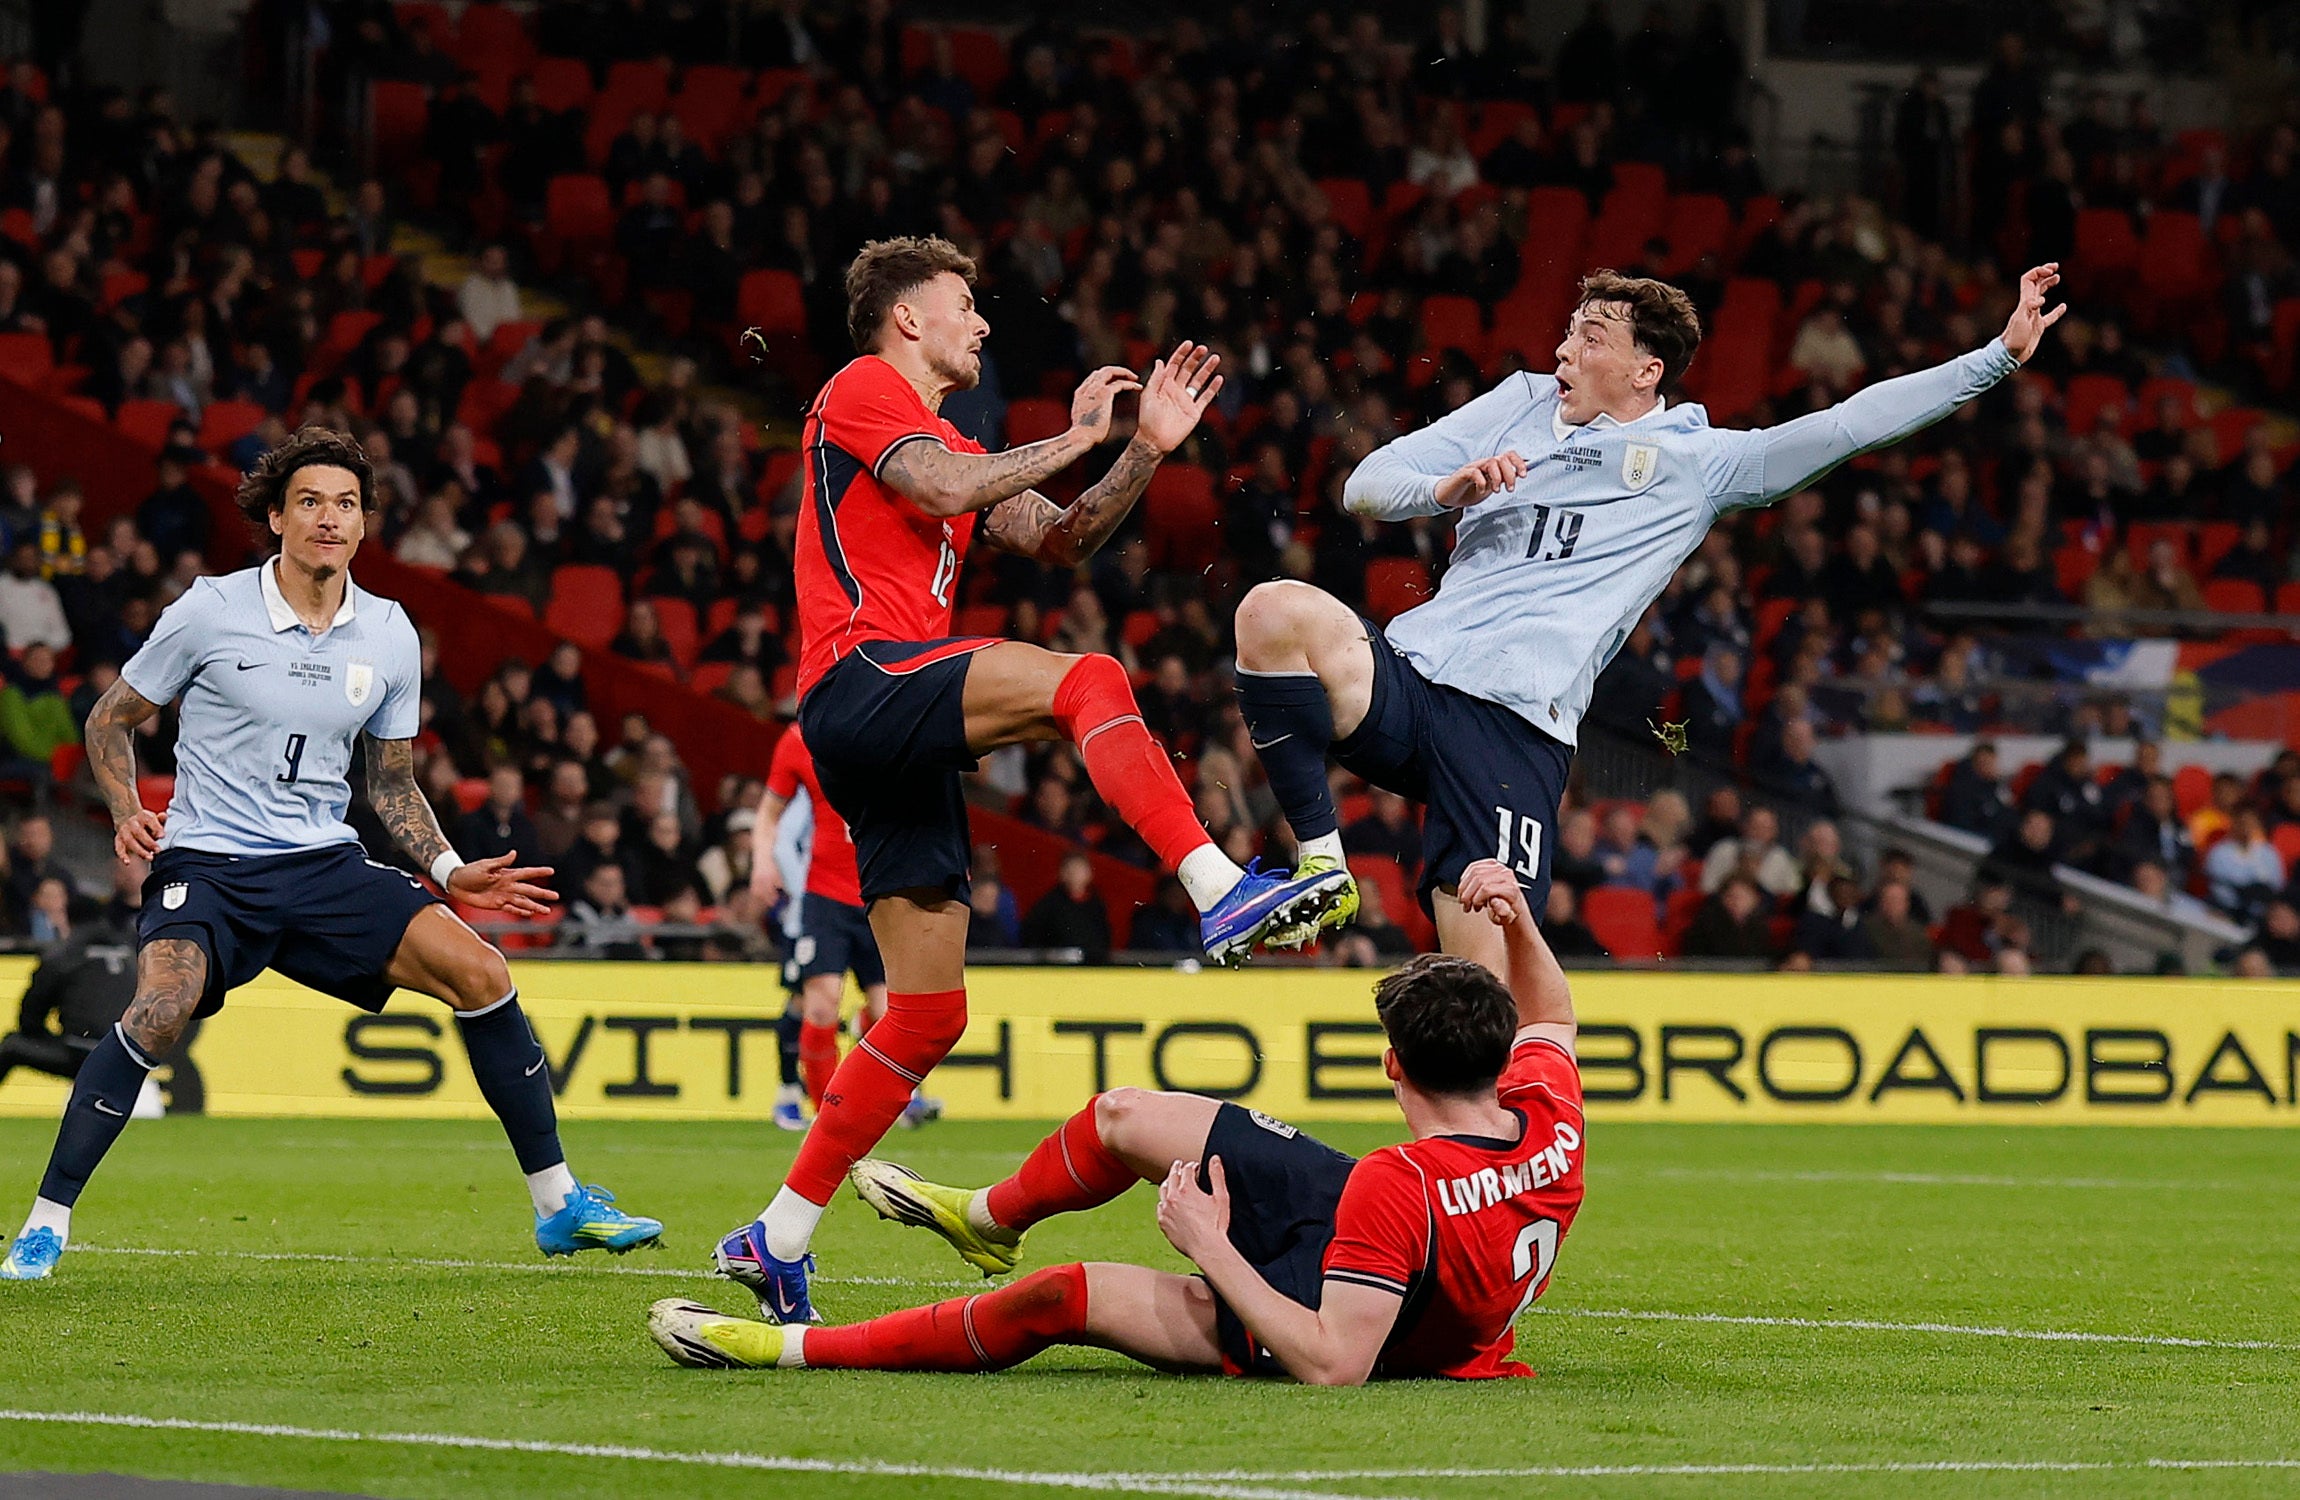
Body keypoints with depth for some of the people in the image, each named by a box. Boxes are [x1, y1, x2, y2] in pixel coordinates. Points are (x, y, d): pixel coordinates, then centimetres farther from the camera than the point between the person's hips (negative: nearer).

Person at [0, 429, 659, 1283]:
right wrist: (127, 812, -12)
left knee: (479, 973, -12)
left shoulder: (389, 636, 6)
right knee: (159, 1012, -31)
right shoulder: (212, 612, -6)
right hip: (208, 866, -4)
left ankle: (558, 1205, -1)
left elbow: (391, 781, 18)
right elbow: (111, 720, 5)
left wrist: (448, 871, 4)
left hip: (325, 863, 4)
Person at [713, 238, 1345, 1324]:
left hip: (901, 741, 9)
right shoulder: (862, 390, 4)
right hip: (864, 675, -9)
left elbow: (1060, 540, 24)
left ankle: (777, 1240, 8)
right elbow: (942, 489, -14)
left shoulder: (948, 444, 31)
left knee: (929, 1013, 5)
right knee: (1085, 682, -30)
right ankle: (1221, 891, -47)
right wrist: (1071, 440, -6)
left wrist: (1146, 451, 13)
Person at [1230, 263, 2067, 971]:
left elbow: (1855, 424, 6)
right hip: (1408, 674, 3)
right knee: (1276, 610, -27)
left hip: (1516, 730, -3)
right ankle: (1317, 861, -17)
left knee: (1483, 969, -14)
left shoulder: (1702, 462, 12)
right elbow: (1366, 487, 17)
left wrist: (2000, 356, 0)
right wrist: (1446, 489, -5)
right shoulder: (1521, 404, 20)